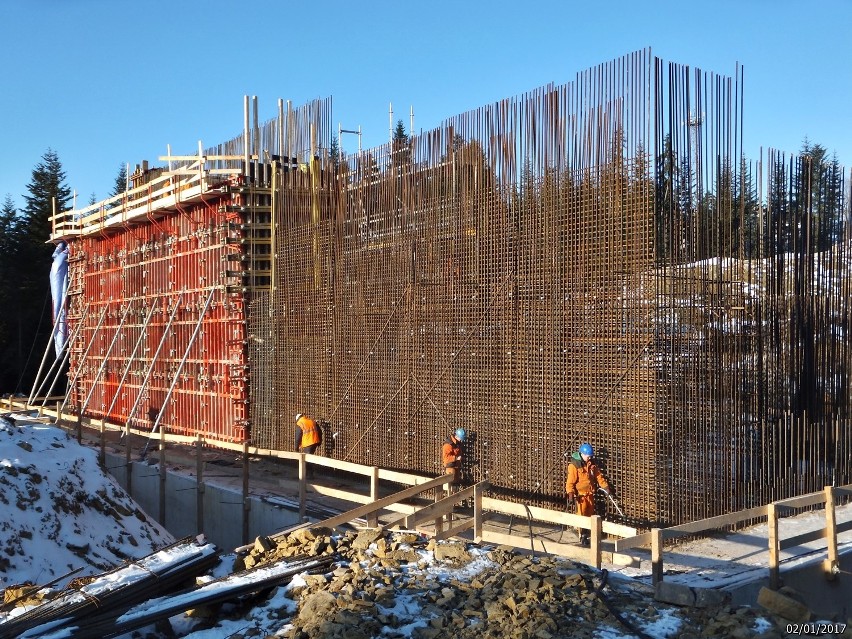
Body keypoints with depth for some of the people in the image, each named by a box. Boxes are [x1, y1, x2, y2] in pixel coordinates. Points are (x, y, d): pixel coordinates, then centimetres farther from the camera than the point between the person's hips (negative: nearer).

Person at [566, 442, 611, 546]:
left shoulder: (591, 464, 5)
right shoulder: (574, 465, -15)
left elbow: (599, 476, 12)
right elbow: (570, 481, -16)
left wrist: (605, 486, 4)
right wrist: (571, 495, -21)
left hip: (590, 493, 6)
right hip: (580, 494, -6)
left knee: (590, 514, 11)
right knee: (582, 514, -6)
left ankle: (586, 532, 26)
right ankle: (583, 536, 2)